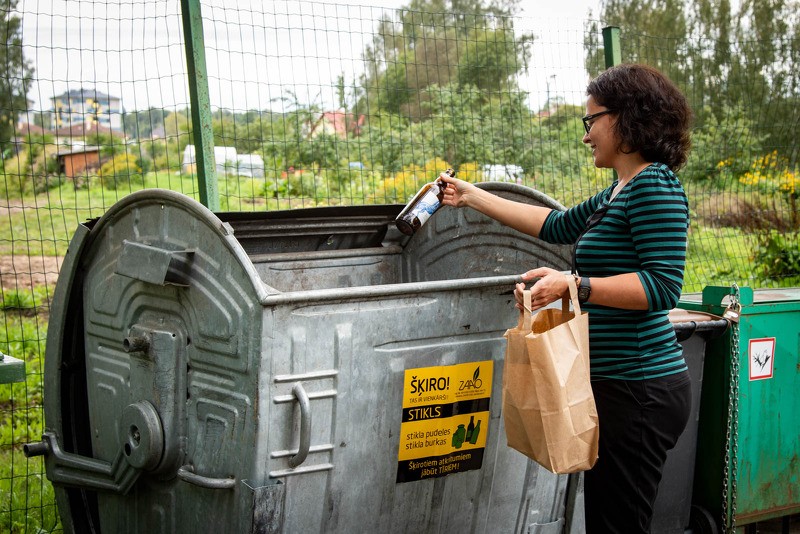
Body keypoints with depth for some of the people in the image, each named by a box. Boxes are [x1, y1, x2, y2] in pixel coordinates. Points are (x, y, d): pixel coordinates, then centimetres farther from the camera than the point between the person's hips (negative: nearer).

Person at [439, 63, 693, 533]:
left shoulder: (655, 185, -12)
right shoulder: (618, 193, 19)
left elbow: (663, 285, -20)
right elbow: (556, 225, 29)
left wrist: (574, 285, -24)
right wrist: (473, 197, 32)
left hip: (640, 390, -10)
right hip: (623, 386, 10)